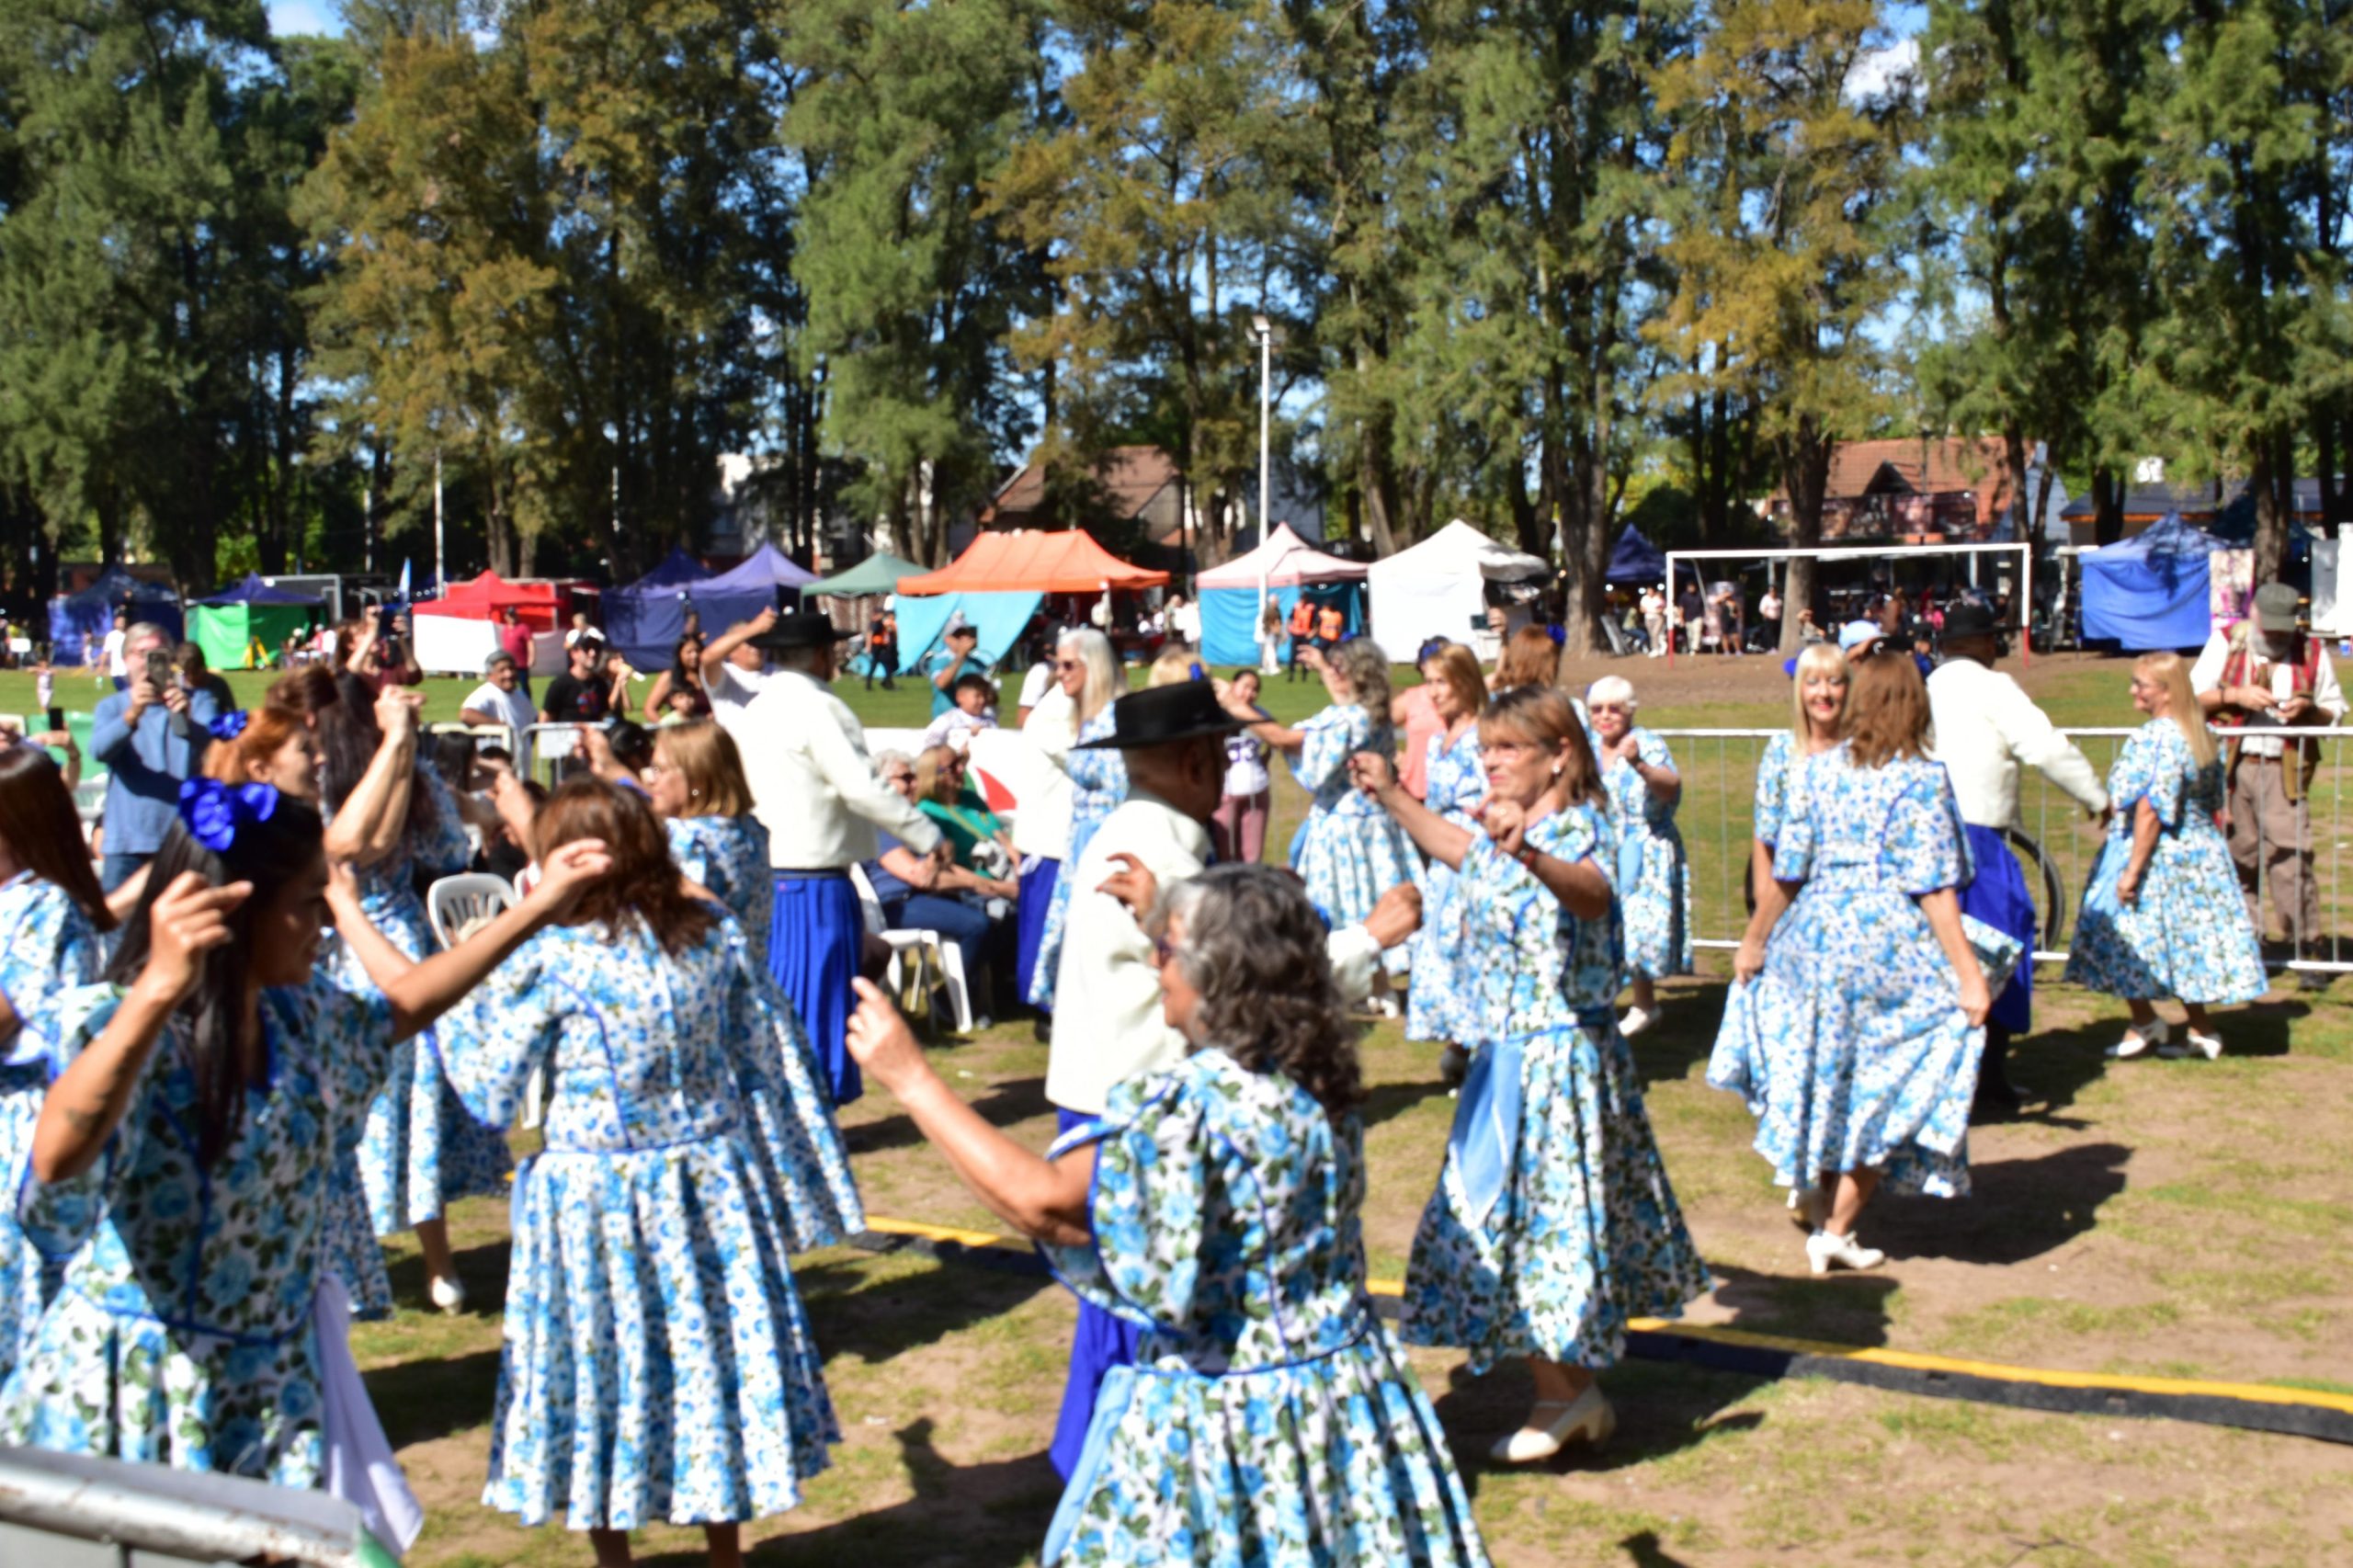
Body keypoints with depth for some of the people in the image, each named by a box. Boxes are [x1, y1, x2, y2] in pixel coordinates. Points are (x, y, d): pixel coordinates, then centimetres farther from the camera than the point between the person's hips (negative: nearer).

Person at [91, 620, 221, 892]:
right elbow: (99, 749, -12)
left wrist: (186, 719, -36)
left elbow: (214, 743, -14)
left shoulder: (198, 702, 7)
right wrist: (132, 714, -31)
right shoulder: (111, 706, 10)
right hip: (128, 843, 1)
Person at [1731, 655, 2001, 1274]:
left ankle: (1821, 1214, 24)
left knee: (1826, 1080, 18)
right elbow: (1933, 889, -12)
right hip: (1893, 952, -4)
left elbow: (1785, 872, 6)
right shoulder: (1921, 780, -7)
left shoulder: (1815, 770, 4)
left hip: (1814, 941, 4)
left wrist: (1754, 942, 19)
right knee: (1882, 1093, 10)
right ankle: (1835, 1231, 13)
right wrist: (1969, 975, -10)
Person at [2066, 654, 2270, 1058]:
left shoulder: (2157, 738, -20)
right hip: (2199, 854, 9)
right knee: (2186, 944, 13)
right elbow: (2212, 802, 15)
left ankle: (2144, 1024, 6)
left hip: (2160, 857, -9)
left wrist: (2132, 870, -21)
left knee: (2123, 943, 1)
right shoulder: (2198, 733, 9)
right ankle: (2200, 1031, 16)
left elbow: (2151, 811, -23)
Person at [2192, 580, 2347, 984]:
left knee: (2291, 856, -10)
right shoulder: (2225, 643, 7)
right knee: (2236, 856, 3)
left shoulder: (2312, 651, 8)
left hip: (2284, 769, -1)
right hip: (2229, 766, 1)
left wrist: (2308, 708, -8)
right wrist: (2236, 695, -11)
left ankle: (2308, 947, -5)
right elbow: (2192, 696, 5)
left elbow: (2335, 710, 14)